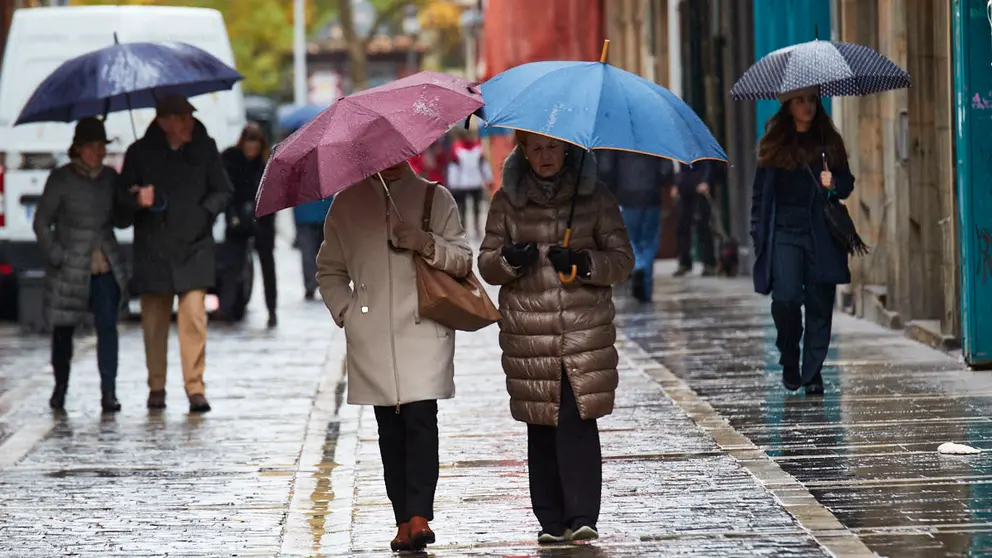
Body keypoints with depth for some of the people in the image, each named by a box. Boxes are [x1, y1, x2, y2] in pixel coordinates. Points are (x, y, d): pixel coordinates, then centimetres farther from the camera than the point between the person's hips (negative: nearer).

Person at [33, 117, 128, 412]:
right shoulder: (61, 179, -4)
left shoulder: (110, 178, 7)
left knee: (107, 326, -11)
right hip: (70, 268, -2)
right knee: (63, 330, 10)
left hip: (105, 268, 2)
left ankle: (109, 393, -11)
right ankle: (60, 388, 28)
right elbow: (42, 223, -1)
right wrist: (57, 257, -9)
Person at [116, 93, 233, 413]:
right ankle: (156, 387, 18)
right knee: (154, 322, 5)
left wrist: (204, 213, -5)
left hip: (193, 247, 0)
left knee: (194, 317, -12)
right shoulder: (140, 153, 2)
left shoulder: (204, 149, 5)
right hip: (152, 250, 1)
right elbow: (122, 198, 7)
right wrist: (137, 200, -16)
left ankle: (195, 388, -11)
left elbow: (223, 191, 13)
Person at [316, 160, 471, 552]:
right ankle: (404, 520, 4)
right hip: (372, 337, 2)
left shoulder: (435, 198, 9)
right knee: (390, 428, 2)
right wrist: (345, 311, 4)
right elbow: (329, 269, 20)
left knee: (420, 418, -14)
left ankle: (419, 516, -20)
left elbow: (463, 260, 7)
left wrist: (428, 245, -12)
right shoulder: (347, 204, 12)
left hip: (424, 329, -2)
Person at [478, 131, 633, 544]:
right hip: (527, 335, 2)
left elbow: (622, 261, 4)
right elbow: (486, 263, 10)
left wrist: (582, 262, -15)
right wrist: (510, 259, -13)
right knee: (541, 425, 3)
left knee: (578, 422, -13)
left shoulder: (595, 197, 5)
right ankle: (550, 520, 10)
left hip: (585, 329, -2)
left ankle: (582, 518, -14)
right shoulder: (507, 201, 9)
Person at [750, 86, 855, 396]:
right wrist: (759, 232, 2)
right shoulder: (774, 144, 9)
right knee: (786, 297, -16)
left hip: (821, 232, 1)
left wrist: (834, 183, -7)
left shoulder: (828, 142, 12)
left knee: (819, 305, -1)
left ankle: (812, 374, 6)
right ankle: (789, 359, 9)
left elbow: (847, 184, 16)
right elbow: (761, 192, 9)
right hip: (784, 231, -1)